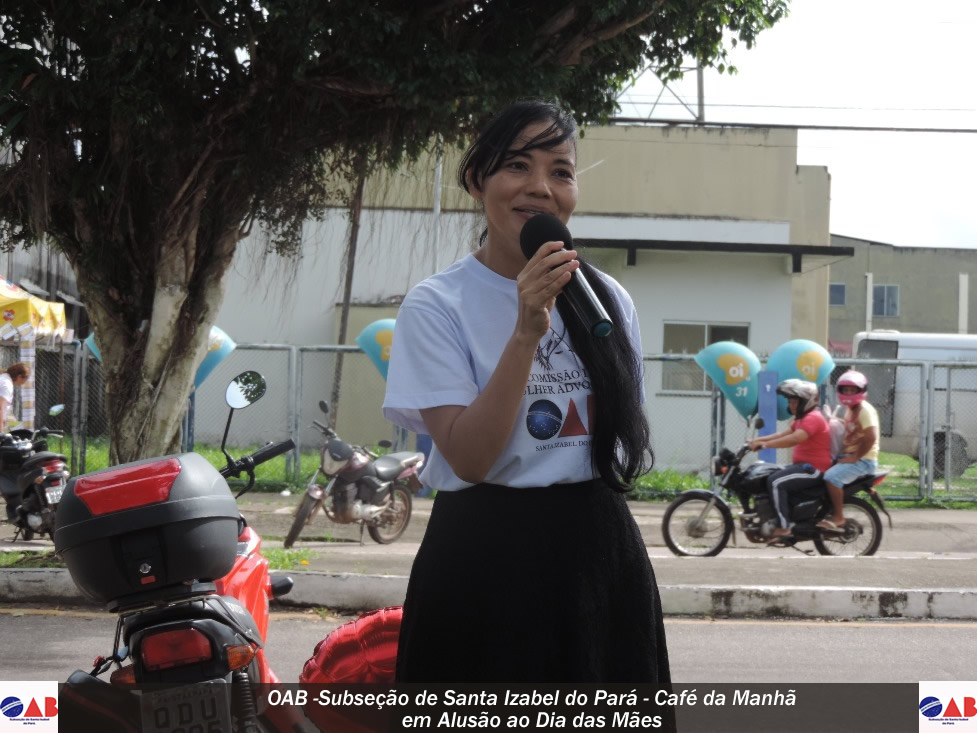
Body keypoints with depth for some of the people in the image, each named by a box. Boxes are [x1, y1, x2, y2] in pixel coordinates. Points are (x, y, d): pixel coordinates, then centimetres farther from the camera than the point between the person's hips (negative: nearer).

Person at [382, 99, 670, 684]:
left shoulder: (609, 300, 6)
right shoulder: (437, 305, -7)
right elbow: (470, 459, -18)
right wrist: (527, 333, -24)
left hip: (600, 553, 4)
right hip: (485, 558, -4)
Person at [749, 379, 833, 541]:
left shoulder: (813, 418, -16)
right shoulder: (803, 418, 20)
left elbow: (794, 439, -31)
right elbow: (783, 434, 16)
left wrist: (765, 444, -31)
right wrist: (759, 440, 4)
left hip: (814, 469, -11)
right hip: (804, 465, 11)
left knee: (775, 481, -25)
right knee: (767, 477, 13)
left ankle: (785, 527, -27)